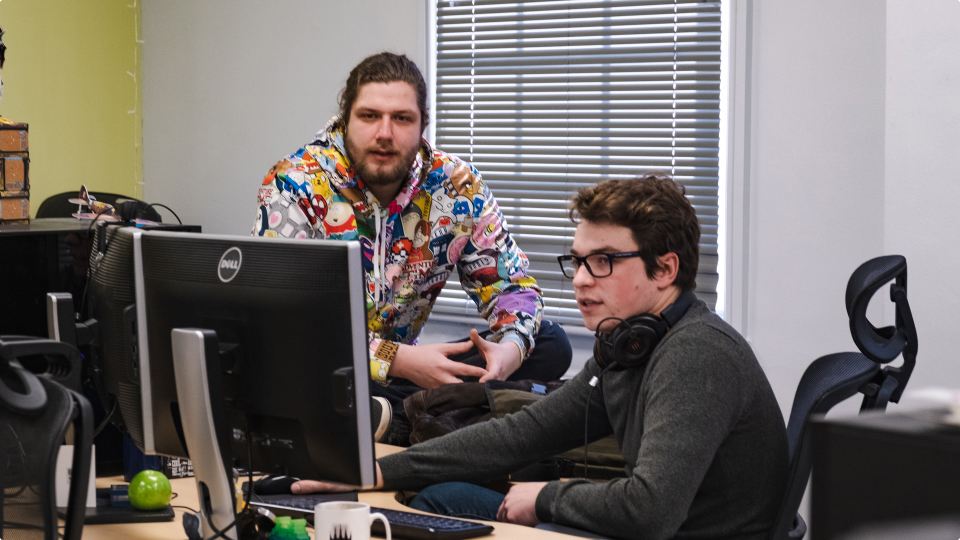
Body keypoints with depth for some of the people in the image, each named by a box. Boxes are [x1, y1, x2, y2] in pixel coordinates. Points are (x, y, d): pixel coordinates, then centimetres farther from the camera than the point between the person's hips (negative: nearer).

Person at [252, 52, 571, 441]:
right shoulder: (294, 187, -14)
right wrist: (398, 360, -31)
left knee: (549, 345, -12)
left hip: (403, 367, 5)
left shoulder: (455, 186, -3)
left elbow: (511, 283, 6)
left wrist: (512, 348, -20)